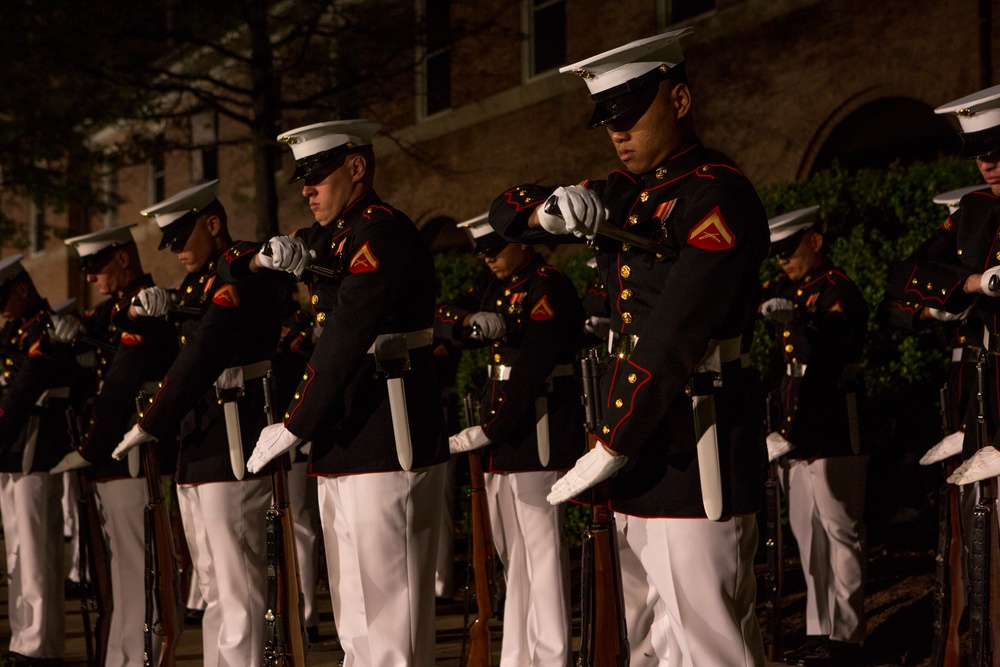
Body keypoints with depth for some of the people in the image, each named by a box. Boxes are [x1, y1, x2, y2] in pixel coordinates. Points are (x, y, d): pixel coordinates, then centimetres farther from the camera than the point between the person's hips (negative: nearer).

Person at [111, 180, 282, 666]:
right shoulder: (198, 284, 18)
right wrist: (150, 309, 3)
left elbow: (200, 359, -19)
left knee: (237, 590, -9)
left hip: (232, 455, -10)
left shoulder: (243, 275, -11)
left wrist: (150, 426, -16)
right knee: (213, 589, 11)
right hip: (195, 454, 10)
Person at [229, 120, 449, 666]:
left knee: (386, 620, -7)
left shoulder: (382, 234, -13)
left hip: (388, 455, -10)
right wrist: (265, 261, -1)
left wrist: (294, 426, -15)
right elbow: (234, 275, 22)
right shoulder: (331, 236, 17)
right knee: (354, 620, 15)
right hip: (342, 454, 10)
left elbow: (344, 343, -20)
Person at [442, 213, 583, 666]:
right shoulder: (497, 287, 15)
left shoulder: (549, 289, -13)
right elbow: (444, 319, 8)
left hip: (536, 430, -9)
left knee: (541, 548, -7)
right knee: (511, 552, 12)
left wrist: (487, 431, -19)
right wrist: (472, 321, -15)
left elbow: (531, 369, -19)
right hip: (499, 433, 9)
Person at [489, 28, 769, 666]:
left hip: (696, 463, -9)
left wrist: (608, 451, -19)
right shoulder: (626, 193, 14)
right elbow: (508, 213, 19)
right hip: (639, 461, 9)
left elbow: (672, 342, -19)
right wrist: (553, 209, -5)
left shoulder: (719, 198, -12)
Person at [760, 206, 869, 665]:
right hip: (797, 430, 9)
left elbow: (834, 345, -25)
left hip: (834, 434, -9)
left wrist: (797, 319, -39)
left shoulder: (838, 290, -10)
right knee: (807, 534, 12)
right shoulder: (786, 290, 15)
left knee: (840, 532, -4)